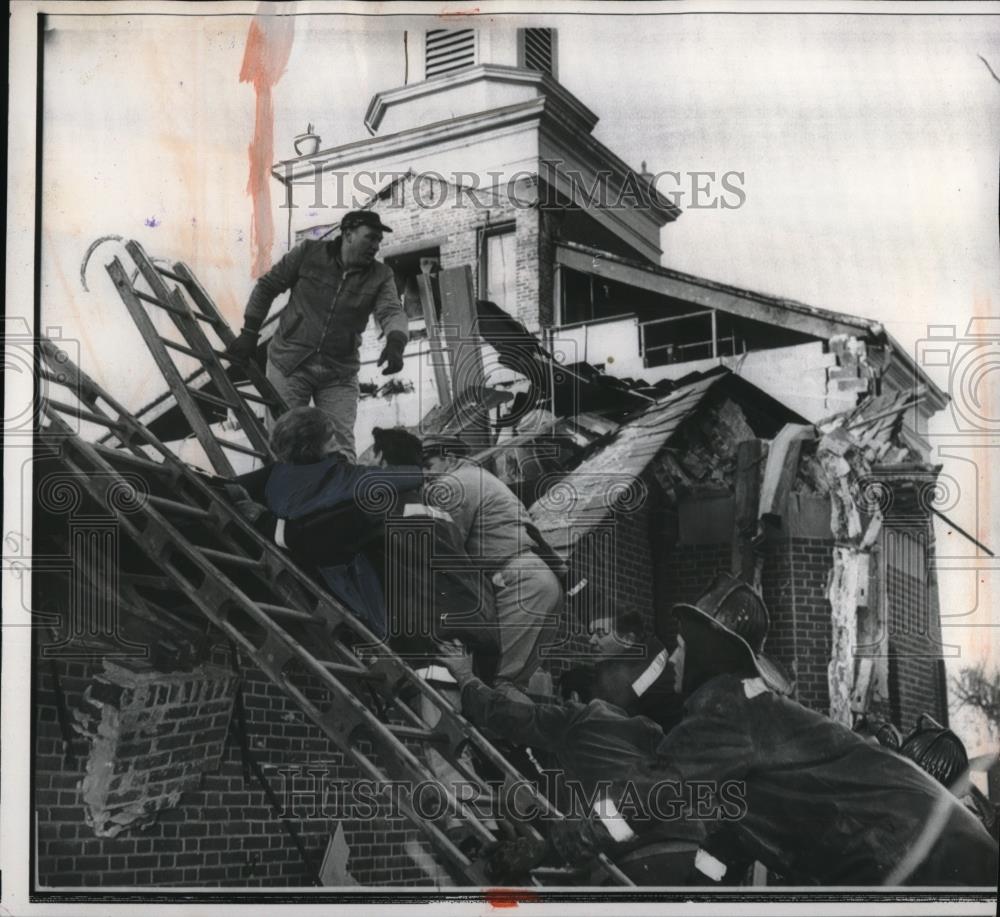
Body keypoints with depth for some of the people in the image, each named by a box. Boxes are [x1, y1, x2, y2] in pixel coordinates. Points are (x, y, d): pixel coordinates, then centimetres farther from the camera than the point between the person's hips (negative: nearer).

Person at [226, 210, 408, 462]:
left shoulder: (380, 277, 0)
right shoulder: (309, 252, -3)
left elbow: (392, 311, -17)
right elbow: (267, 286, 5)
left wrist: (395, 343, -39)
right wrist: (250, 332, 2)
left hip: (339, 374, 1)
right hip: (289, 363, -1)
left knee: (341, 447, -5)